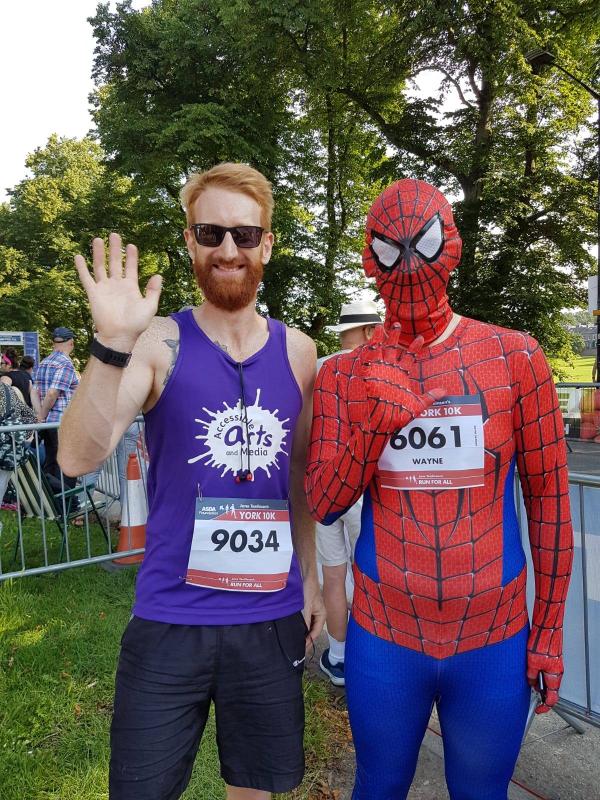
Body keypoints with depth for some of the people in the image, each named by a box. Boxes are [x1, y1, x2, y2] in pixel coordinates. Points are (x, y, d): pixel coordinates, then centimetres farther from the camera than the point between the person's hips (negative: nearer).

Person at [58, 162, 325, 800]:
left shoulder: (297, 352, 1)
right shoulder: (160, 343, -8)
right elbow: (79, 458, -19)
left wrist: (310, 578, 11)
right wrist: (112, 343, -31)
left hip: (272, 619, 3)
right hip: (169, 619, -2)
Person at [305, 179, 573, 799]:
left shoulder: (514, 357, -6)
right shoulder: (344, 375, -4)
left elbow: (548, 496, -1)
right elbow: (323, 506, -4)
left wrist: (550, 629, 2)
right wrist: (372, 423, -21)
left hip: (494, 642, 0)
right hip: (383, 638, 1)